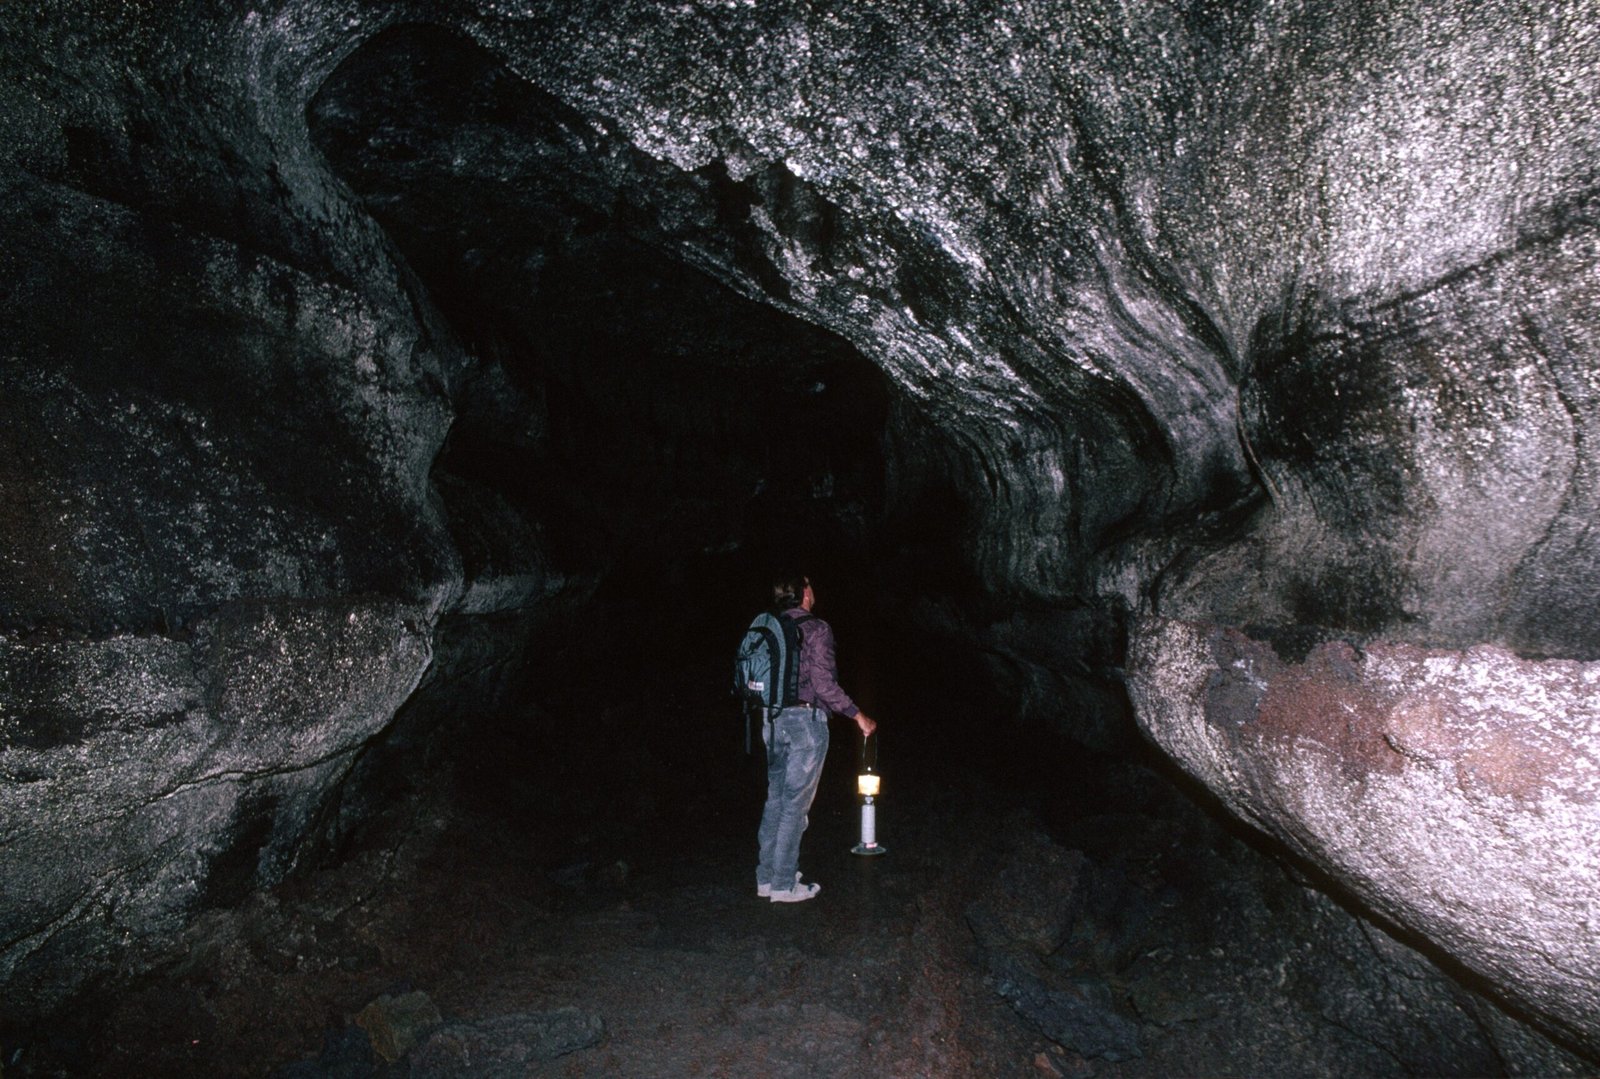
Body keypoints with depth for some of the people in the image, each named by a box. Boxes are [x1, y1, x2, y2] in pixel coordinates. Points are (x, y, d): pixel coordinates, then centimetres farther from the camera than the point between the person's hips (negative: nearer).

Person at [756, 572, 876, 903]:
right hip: (805, 719, -7)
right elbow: (824, 683, -17)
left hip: (773, 720, 7)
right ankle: (783, 885, 7)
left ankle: (766, 876, 23)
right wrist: (858, 715, -10)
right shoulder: (815, 628, -12)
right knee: (796, 803, 1)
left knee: (776, 798, 15)